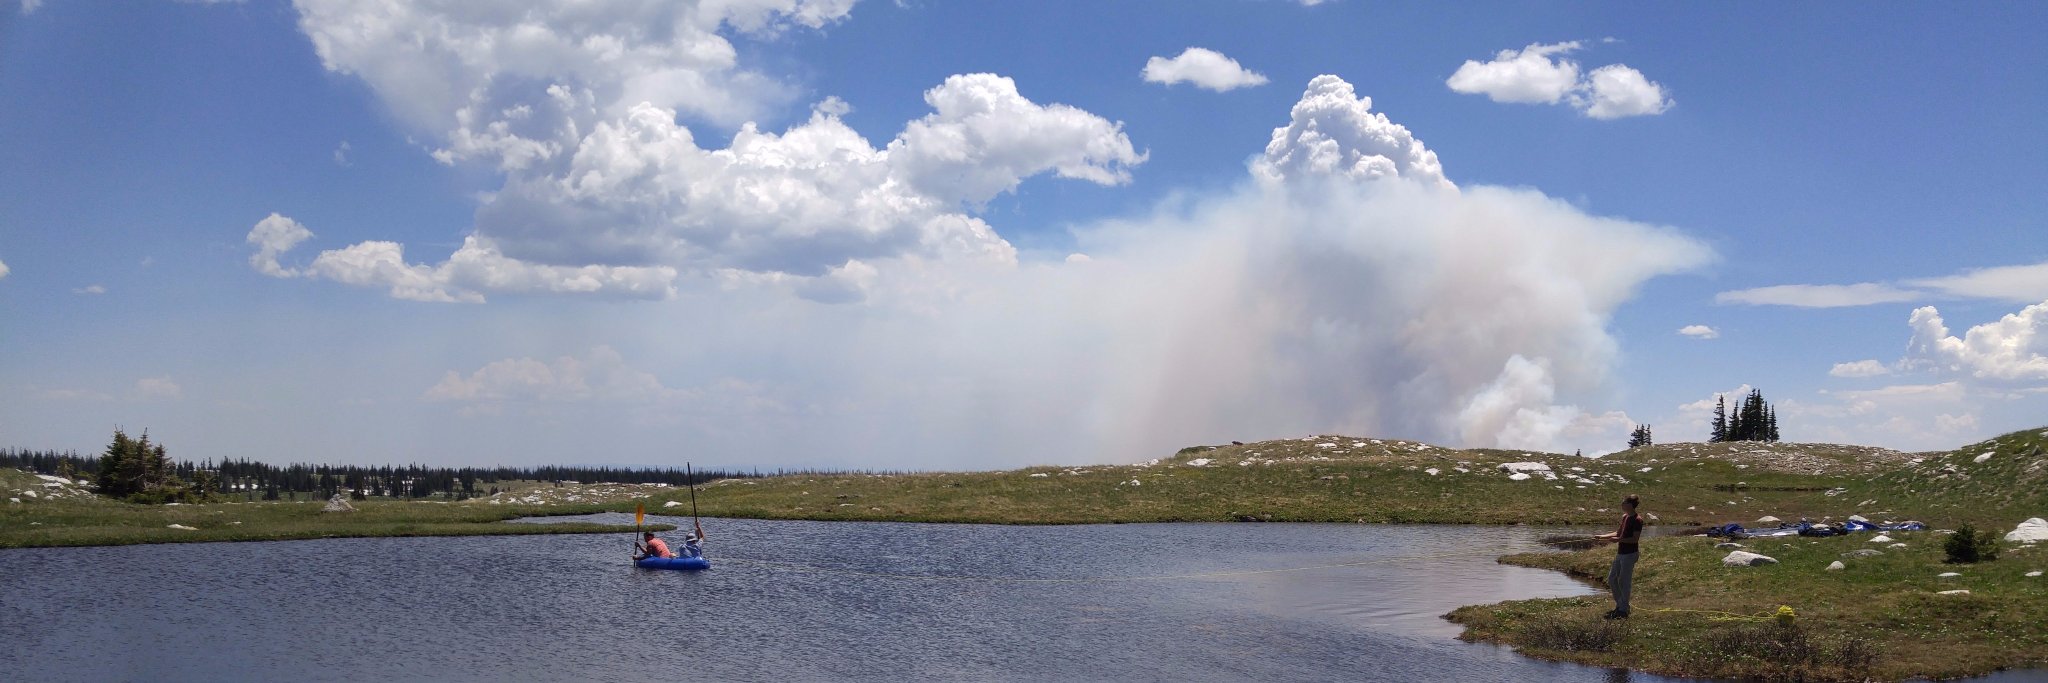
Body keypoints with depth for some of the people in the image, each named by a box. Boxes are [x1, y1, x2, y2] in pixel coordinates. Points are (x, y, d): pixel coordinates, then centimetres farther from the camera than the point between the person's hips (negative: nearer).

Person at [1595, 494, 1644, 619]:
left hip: (1629, 554, -10)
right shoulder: (1625, 517, 12)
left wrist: (1618, 540, -25)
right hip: (1620, 553, 10)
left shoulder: (1637, 520, -15)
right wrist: (1603, 536, 13)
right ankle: (1620, 605, 25)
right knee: (1612, 579, 13)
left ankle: (1623, 610, 6)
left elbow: (1635, 539, -19)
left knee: (1624, 581, -4)